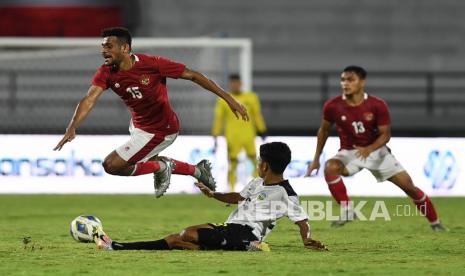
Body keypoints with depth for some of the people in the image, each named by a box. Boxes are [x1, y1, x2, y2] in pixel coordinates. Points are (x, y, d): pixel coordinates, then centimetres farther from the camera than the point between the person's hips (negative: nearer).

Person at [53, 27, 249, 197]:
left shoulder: (152, 64, -28)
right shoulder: (106, 73, -15)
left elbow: (192, 75, -20)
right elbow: (89, 99, -26)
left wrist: (228, 99, -19)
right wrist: (72, 128, -44)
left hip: (159, 131, -7)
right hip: (138, 126, 7)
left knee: (111, 165, -13)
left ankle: (161, 167, 5)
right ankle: (198, 171, 46)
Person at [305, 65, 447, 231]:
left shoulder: (377, 105, -17)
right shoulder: (332, 106, -14)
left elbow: (385, 134, -12)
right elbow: (324, 130, 3)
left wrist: (369, 149, -32)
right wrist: (316, 159, 4)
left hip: (376, 150, 0)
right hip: (350, 152, 0)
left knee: (409, 186, -2)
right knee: (330, 167, -34)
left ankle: (435, 223, 17)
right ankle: (346, 211, -22)